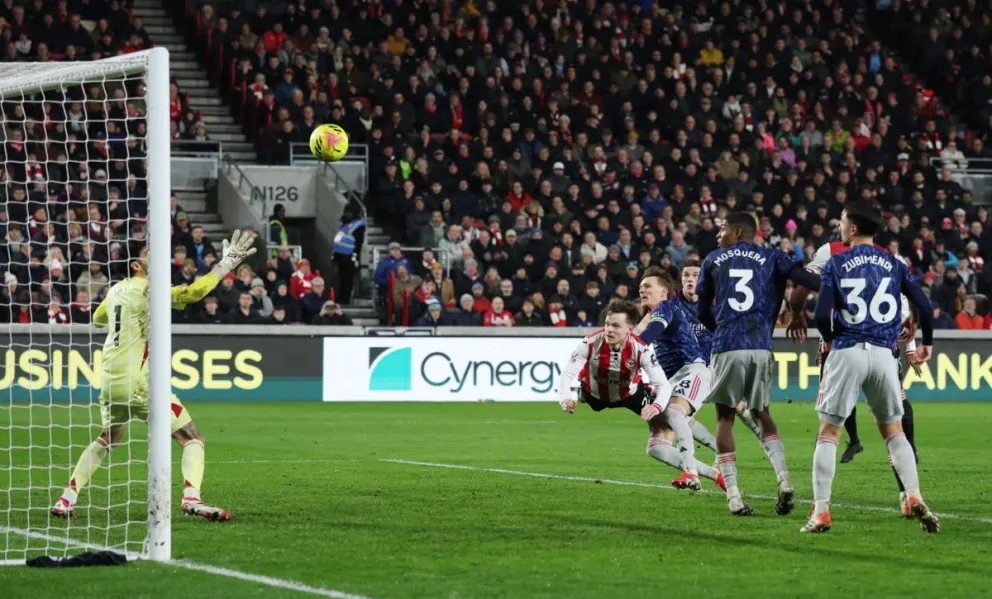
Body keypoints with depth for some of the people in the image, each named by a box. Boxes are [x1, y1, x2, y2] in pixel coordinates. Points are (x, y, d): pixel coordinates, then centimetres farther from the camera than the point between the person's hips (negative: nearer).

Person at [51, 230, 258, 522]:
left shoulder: (116, 291, 12)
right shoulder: (147, 290, -10)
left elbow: (98, 319, 34)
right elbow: (192, 292, -24)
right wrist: (225, 265, -18)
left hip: (110, 382, 7)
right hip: (139, 384, -7)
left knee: (106, 440, 28)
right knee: (192, 440, -2)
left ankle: (67, 498, 19)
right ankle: (191, 498, -23)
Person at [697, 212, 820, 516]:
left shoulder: (713, 260, 14)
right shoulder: (771, 258, 12)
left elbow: (703, 313, 21)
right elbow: (811, 282, -4)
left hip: (726, 348, -1)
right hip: (761, 348, 1)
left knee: (725, 417, 10)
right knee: (761, 414, 18)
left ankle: (733, 495, 1)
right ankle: (783, 478, -2)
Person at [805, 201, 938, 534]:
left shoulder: (835, 265, 0)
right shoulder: (894, 265, 8)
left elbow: (822, 314, -8)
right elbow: (924, 307, 5)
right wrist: (927, 343, 23)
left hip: (846, 353, -2)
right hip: (883, 354, 3)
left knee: (828, 432, 4)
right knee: (894, 431, 15)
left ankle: (821, 511, -2)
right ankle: (914, 498, -1)